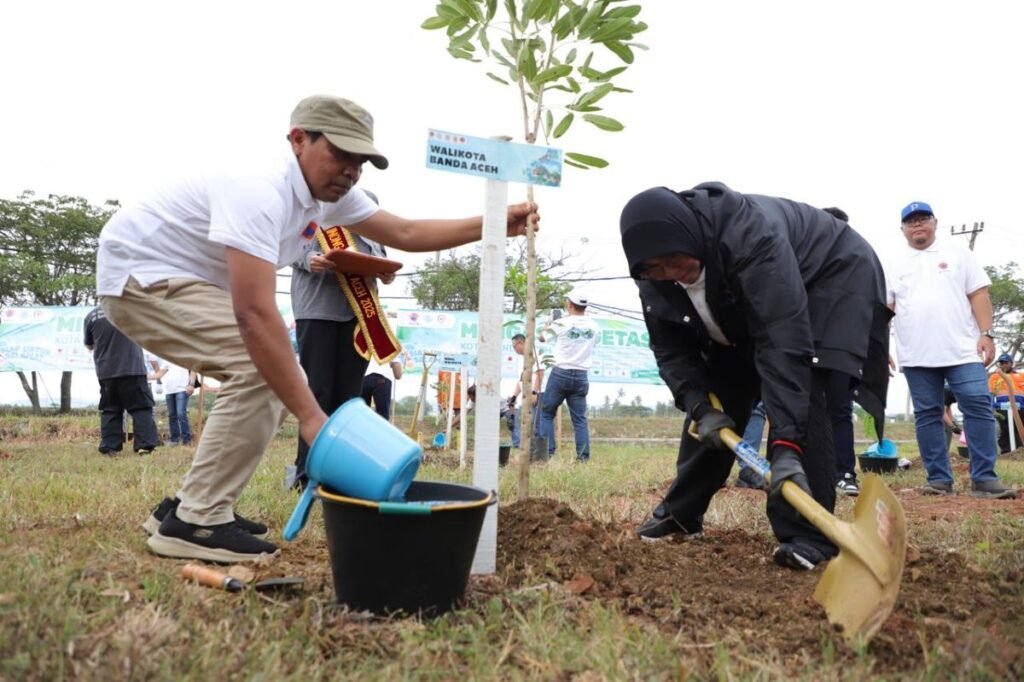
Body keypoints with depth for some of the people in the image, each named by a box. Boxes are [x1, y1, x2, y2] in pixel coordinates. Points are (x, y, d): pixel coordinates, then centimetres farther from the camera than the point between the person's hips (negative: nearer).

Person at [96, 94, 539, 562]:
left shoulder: (330, 191, -3)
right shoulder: (259, 191, -32)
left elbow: (405, 232, 6)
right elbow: (255, 314, -40)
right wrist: (310, 416, -39)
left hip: (185, 279, 10)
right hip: (137, 273, -10)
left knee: (277, 372, 3)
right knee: (260, 367, -24)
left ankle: (192, 506, 10)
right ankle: (196, 523, -15)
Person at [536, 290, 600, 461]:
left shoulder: (561, 324, -7)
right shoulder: (594, 327, 3)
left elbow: (543, 337, 10)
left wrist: (549, 324, 30)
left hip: (560, 373, -3)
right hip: (581, 376, 3)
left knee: (546, 413, 6)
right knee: (579, 418, 7)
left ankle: (547, 452, 0)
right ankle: (584, 456, 1)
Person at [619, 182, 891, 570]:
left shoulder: (750, 237, -43)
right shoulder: (655, 278, -21)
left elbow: (783, 343, -48)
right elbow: (671, 350, -10)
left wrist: (786, 442, -53)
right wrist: (699, 406, -27)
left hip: (832, 279, -6)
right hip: (743, 311, 7)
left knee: (798, 391, -26)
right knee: (715, 398, 1)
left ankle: (808, 533, -19)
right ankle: (680, 511, 18)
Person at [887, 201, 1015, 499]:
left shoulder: (958, 254, 10)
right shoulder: (895, 266, 12)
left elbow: (979, 295, 5)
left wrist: (986, 333, -6)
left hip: (962, 349, -1)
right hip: (916, 356, 1)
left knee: (978, 407, -8)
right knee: (927, 415, 3)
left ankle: (984, 478, -3)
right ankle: (939, 479, 10)